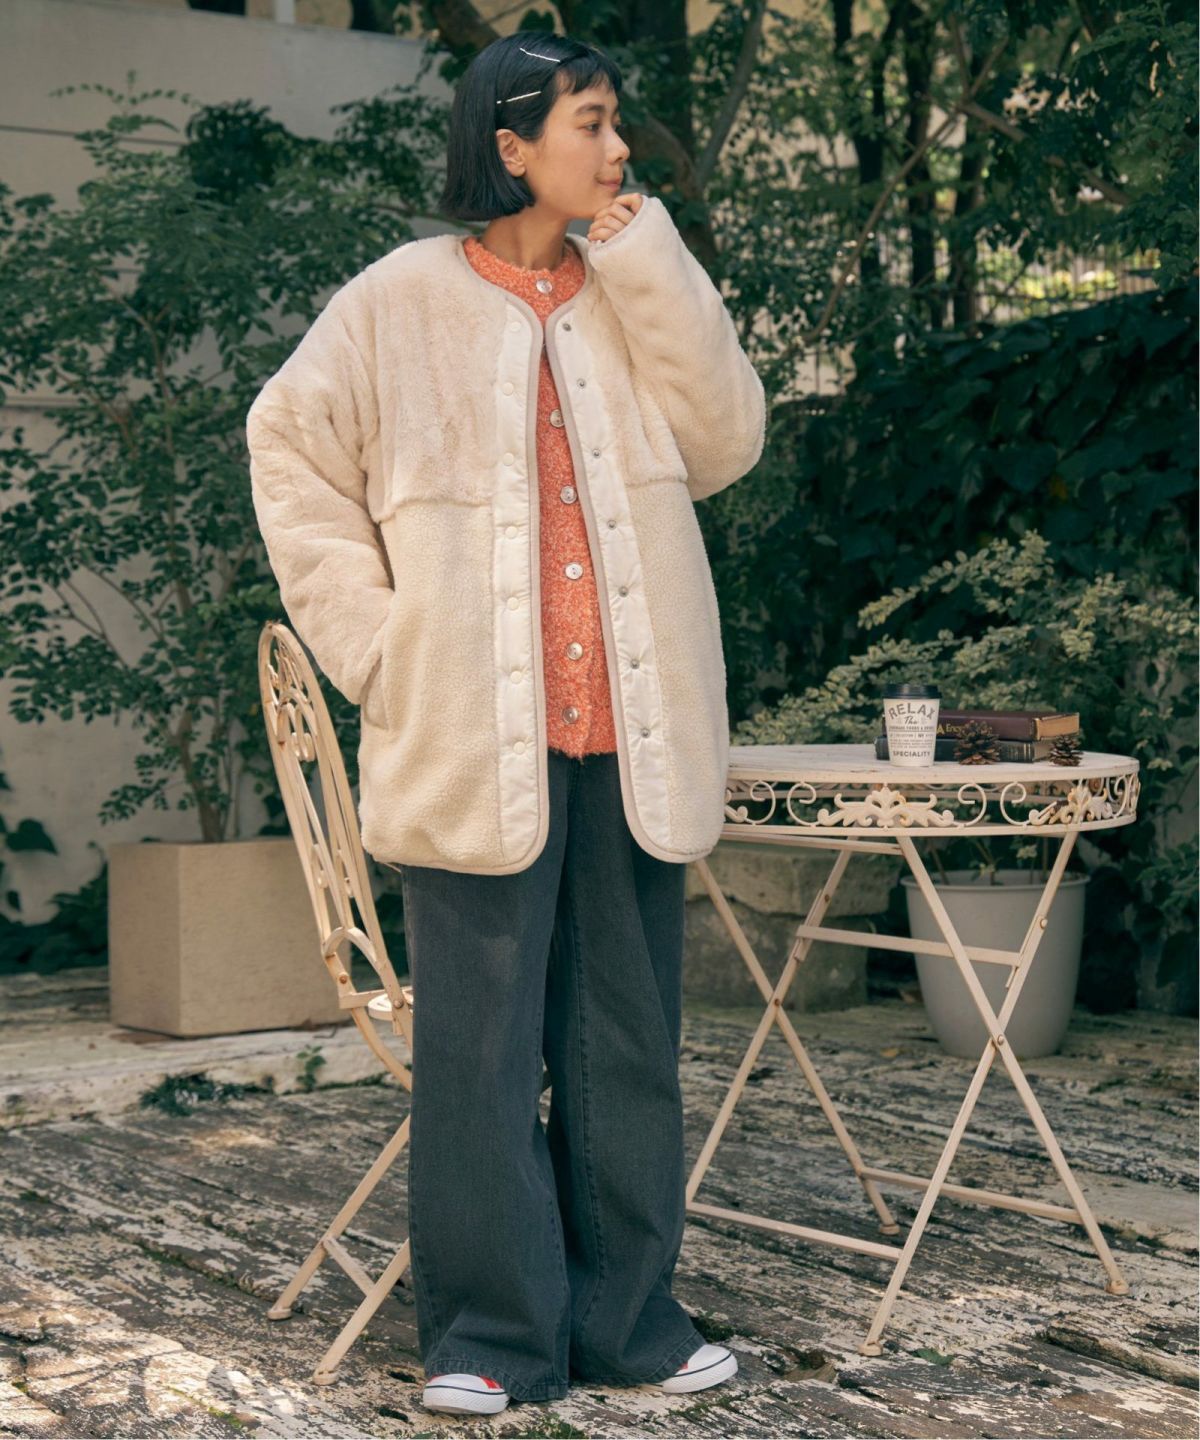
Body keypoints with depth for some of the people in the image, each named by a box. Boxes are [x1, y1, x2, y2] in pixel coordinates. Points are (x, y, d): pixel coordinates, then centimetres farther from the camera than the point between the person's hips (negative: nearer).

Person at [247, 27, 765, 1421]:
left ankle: (627, 1317, 20)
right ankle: (494, 1331, 12)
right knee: (480, 1039, 1)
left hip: (628, 730, 4)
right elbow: (290, 448, 5)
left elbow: (724, 443, 0)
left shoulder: (637, 292, 12)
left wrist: (652, 267, -4)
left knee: (629, 1032, 8)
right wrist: (369, 634, -2)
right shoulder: (404, 301, 1)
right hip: (474, 734, -3)